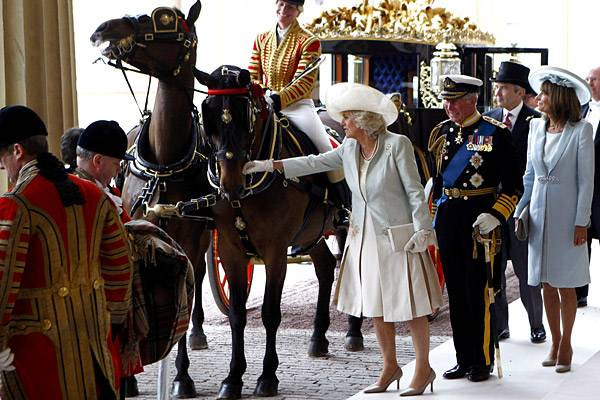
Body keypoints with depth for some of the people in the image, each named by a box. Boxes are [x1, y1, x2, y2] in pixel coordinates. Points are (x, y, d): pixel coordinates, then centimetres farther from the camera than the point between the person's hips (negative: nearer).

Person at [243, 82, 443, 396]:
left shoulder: (398, 145, -13)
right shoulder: (349, 149, 5)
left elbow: (415, 191, -12)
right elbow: (315, 163, 10)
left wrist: (422, 231, -16)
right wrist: (268, 166, 6)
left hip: (398, 237, -7)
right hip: (365, 238, 7)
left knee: (409, 303, 0)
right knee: (375, 305, 12)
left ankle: (423, 369, 11)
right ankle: (390, 367, 24)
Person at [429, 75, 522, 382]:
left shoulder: (495, 134, -6)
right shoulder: (442, 133, 10)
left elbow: (513, 186, -6)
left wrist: (495, 216, -17)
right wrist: (434, 218, 15)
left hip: (480, 220, -5)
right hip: (448, 218, 5)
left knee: (479, 293, -1)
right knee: (456, 293, 10)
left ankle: (483, 362, 9)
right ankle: (463, 360, 19)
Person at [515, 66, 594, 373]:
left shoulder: (581, 130, -9)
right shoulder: (536, 127, 6)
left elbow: (586, 179, -8)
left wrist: (581, 222, -11)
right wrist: (520, 211, 7)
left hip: (566, 214, -5)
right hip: (539, 213, 5)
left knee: (565, 285, 3)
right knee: (547, 284, 9)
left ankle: (565, 344, 16)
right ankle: (555, 342, 21)